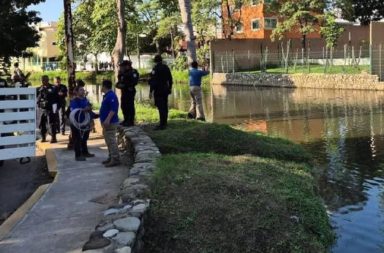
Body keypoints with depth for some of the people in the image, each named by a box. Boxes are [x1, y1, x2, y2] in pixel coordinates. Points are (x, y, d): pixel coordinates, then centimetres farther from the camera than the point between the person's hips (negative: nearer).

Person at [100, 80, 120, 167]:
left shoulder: (111, 96, -16)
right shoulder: (106, 95, 17)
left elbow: (113, 109, -24)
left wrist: (107, 120, -28)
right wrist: (104, 120, 26)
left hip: (110, 123, -11)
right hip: (106, 123, 11)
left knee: (111, 141, -10)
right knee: (109, 141, 15)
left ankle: (115, 159, -8)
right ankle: (111, 157, 22)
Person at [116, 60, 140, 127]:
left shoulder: (133, 72, -10)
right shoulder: (123, 73, 17)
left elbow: (134, 82, -20)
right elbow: (120, 81, 23)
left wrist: (124, 85, -23)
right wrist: (118, 84, 0)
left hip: (130, 91, -9)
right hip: (124, 91, 9)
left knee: (130, 106, -8)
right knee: (123, 106, 12)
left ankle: (131, 121, -3)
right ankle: (126, 120, 22)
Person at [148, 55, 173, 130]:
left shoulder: (156, 68, -12)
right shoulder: (166, 68, 9)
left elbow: (153, 81, -16)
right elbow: (170, 79, 15)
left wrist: (151, 91, -13)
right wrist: (170, 88, 23)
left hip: (158, 90, -7)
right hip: (165, 90, 8)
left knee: (160, 107, -8)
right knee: (165, 107, 13)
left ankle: (162, 125, -9)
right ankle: (164, 123, 21)